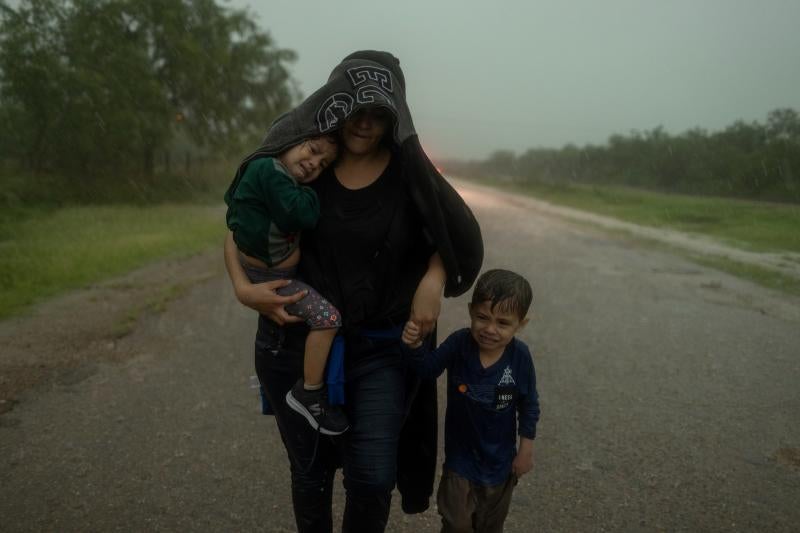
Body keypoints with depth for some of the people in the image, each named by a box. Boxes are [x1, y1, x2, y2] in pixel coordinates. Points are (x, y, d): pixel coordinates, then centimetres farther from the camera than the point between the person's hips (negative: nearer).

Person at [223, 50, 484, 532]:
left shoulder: (407, 171, -5)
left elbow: (458, 235, 5)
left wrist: (433, 281, -14)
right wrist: (242, 288, -12)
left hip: (380, 347, 0)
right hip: (298, 340, 1)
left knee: (373, 477, -4)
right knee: (311, 471, 14)